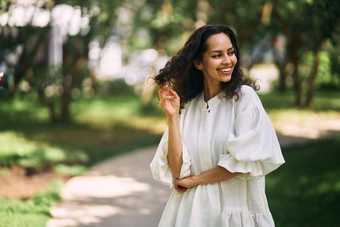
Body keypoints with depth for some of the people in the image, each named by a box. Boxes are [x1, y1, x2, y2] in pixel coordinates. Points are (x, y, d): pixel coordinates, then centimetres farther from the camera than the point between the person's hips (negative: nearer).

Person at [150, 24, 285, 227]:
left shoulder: (244, 96, -5)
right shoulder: (187, 106, 3)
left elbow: (246, 159, -14)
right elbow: (177, 171, -5)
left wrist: (196, 179, -6)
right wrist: (173, 117, -10)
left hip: (237, 210, -3)